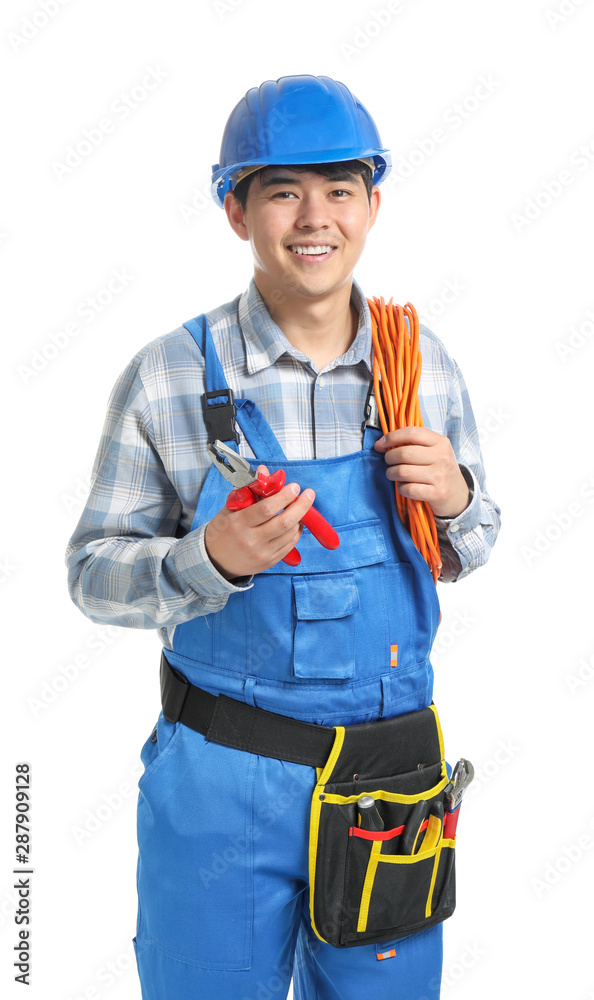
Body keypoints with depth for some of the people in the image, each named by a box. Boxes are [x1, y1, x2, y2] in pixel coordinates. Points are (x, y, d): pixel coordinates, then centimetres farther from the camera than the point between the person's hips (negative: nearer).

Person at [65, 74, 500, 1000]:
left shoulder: (426, 364, 0)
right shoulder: (167, 377, -10)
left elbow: (464, 554, 10)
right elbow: (95, 573, -6)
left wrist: (455, 499, -12)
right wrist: (213, 561, -25)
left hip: (391, 772, 3)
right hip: (221, 783, -3)